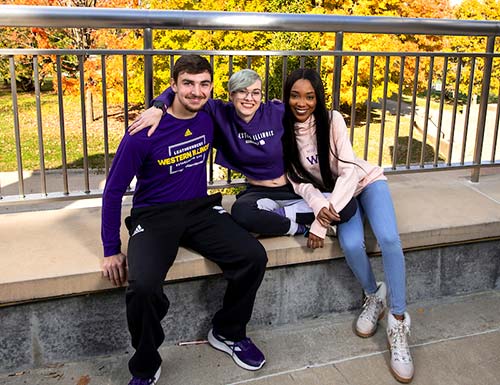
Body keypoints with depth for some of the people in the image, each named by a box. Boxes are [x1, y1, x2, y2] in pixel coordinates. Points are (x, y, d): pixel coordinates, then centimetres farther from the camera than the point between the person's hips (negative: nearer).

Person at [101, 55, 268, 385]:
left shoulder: (210, 117, 0)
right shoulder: (144, 135, -13)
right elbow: (113, 191, -5)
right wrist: (112, 250, -7)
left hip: (200, 209, 4)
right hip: (154, 216, -4)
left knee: (254, 257, -19)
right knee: (143, 286, -32)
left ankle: (228, 333, 8)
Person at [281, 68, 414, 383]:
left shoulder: (332, 120, -20)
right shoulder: (285, 131, -11)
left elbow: (349, 170, -25)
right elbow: (299, 180, -10)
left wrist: (322, 223, -33)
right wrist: (319, 206, -32)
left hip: (366, 181, -2)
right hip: (332, 195, 2)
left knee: (389, 239, -27)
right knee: (351, 246, -27)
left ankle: (399, 322, -16)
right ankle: (374, 296, 4)